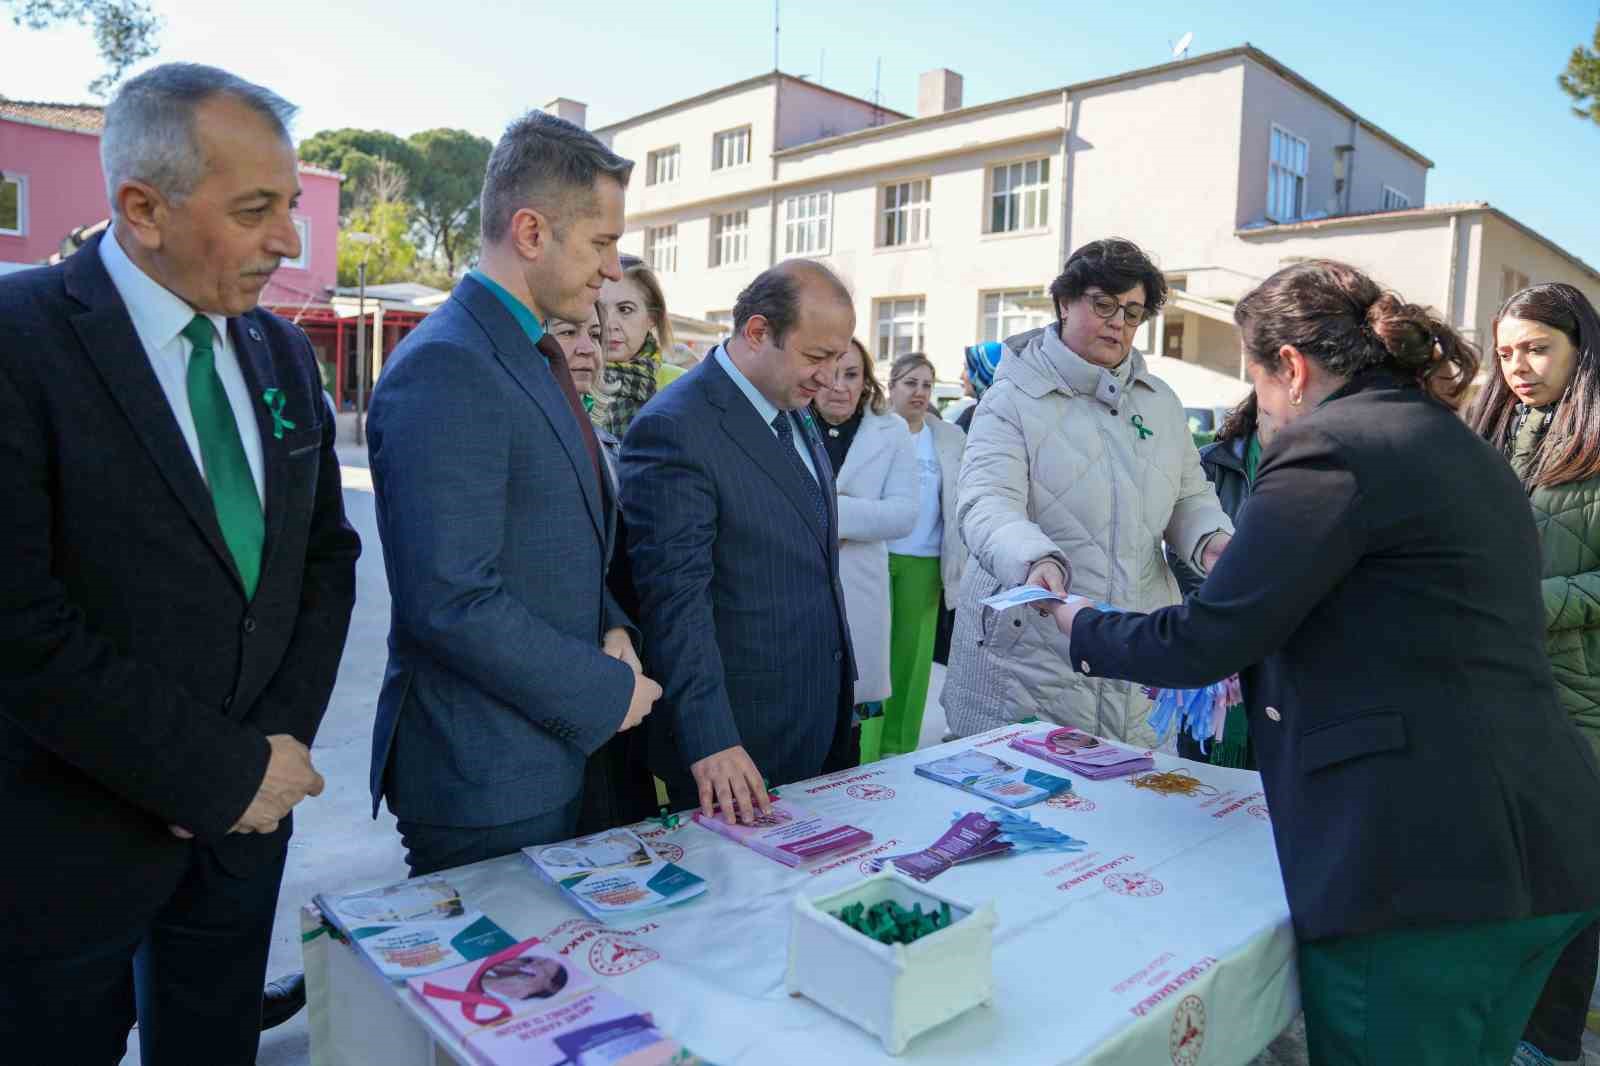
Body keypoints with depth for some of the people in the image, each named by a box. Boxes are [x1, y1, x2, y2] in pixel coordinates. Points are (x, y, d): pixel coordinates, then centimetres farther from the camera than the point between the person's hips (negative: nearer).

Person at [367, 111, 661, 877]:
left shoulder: (532, 357, 12)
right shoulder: (444, 369, -20)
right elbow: (452, 603, -25)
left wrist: (610, 629, 0)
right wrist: (607, 693, -15)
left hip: (552, 754, 9)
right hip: (483, 780, -9)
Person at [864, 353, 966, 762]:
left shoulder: (951, 438, 9)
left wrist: (959, 562, 5)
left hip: (924, 564, 2)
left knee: (912, 658, 7)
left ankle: (900, 750, 19)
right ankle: (866, 752, 9)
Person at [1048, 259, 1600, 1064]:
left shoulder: (1329, 446, -13)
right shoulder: (1462, 447, 16)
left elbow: (1202, 640, -14)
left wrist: (1080, 628, 3)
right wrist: (1258, 659, 28)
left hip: (1419, 866, -9)